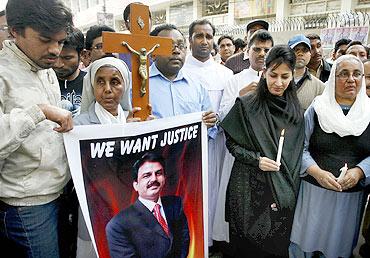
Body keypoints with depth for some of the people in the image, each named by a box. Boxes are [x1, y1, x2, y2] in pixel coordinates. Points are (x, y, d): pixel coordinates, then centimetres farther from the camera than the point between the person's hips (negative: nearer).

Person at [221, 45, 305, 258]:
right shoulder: (246, 105, -9)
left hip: (284, 191, 3)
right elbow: (231, 143, -4)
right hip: (249, 186, -3)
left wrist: (288, 185, 3)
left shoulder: (296, 109, 3)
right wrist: (256, 159, -19)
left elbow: (297, 151, 10)